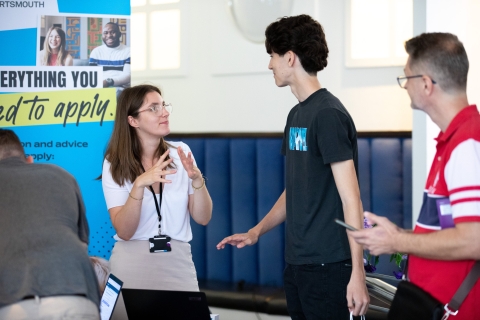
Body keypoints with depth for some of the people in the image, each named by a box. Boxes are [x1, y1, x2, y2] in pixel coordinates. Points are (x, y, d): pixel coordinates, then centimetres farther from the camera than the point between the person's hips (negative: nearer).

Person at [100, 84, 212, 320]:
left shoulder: (180, 152, 2)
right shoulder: (115, 164, -4)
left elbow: (203, 218, 0)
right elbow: (124, 231, -13)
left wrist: (196, 179, -17)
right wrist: (140, 184, -26)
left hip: (178, 263, 2)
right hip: (131, 265, -2)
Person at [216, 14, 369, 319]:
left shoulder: (328, 114, -13)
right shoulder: (296, 114, 12)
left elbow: (351, 199, -16)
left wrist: (358, 273, -19)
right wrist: (256, 232, 16)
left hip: (328, 264, -8)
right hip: (297, 262, 8)